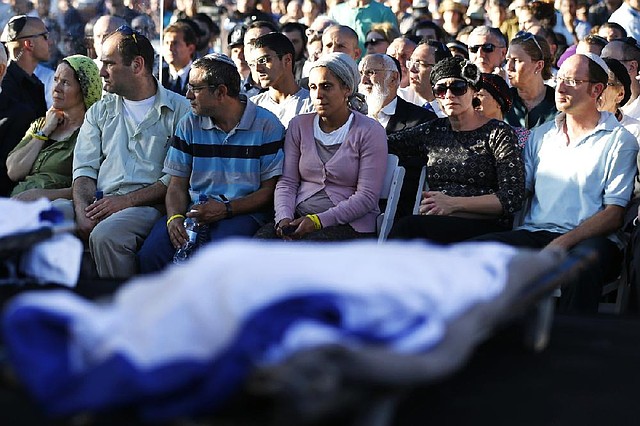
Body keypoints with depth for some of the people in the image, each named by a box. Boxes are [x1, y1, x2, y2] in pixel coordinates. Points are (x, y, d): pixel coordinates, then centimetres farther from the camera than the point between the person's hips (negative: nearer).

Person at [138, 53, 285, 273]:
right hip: (194, 211, 3)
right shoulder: (189, 125, 13)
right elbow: (177, 184, 12)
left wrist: (226, 209, -14)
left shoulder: (266, 125, 1)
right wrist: (175, 217, -10)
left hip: (242, 213, -3)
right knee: (151, 253, -27)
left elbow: (270, 190, -1)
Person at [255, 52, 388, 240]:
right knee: (263, 238, -29)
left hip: (350, 224, -4)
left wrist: (319, 220, -17)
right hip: (300, 218, 4)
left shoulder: (370, 132, 0)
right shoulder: (299, 126, 15)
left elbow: (367, 196, -7)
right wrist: (284, 218, -11)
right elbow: (287, 182, 10)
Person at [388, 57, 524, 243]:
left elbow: (513, 198, -4)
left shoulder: (499, 133, 6)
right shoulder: (433, 131, 21)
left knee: (407, 227, -34)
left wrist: (453, 204, -10)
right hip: (434, 225, 4)